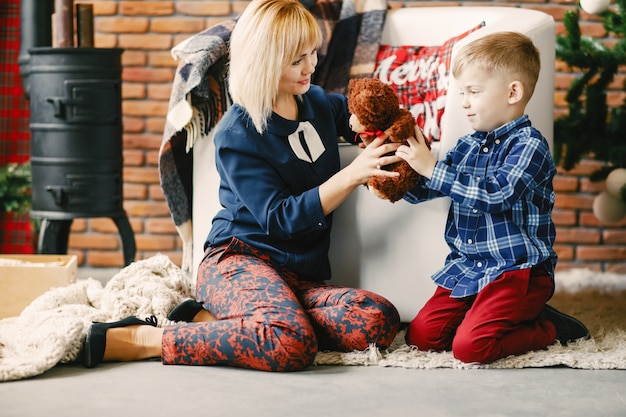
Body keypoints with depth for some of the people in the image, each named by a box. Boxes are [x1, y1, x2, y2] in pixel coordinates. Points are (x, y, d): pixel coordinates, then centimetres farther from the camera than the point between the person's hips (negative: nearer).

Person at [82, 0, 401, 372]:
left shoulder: (319, 102, 12)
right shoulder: (237, 135, -7)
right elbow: (281, 218, -13)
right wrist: (352, 176, -20)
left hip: (300, 277, 7)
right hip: (239, 260, -7)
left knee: (380, 321, -26)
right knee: (291, 344, -39)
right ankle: (139, 339, -24)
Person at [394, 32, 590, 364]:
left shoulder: (529, 146, -10)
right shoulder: (468, 146, 11)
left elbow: (495, 193, -25)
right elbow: (422, 191, 15)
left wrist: (431, 168, -23)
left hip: (516, 270, -8)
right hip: (466, 267, 8)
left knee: (469, 347, -23)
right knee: (422, 336, -3)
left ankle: (550, 328, 1)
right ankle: (518, 317, 10)